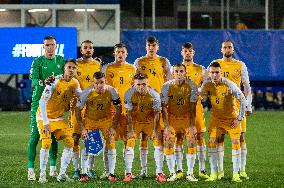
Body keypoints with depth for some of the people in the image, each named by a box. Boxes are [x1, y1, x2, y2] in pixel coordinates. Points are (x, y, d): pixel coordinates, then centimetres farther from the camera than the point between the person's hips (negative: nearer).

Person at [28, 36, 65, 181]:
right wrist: (42, 83, -34)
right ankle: (31, 169, -9)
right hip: (39, 101, -4)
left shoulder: (61, 60, 11)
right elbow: (33, 79, -14)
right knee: (35, 134, -8)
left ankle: (53, 168, 17)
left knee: (54, 135, 8)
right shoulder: (38, 62, -1)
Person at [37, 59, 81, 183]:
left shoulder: (75, 84, -3)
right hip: (44, 117, -6)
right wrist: (45, 122, -31)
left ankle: (62, 174, 1)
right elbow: (42, 102, -28)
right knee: (46, 143, -19)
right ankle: (42, 175, -8)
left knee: (69, 142, -7)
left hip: (59, 117, 6)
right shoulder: (55, 81, -23)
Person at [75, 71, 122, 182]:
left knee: (111, 143, -13)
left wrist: (113, 127, -14)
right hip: (90, 119, 0)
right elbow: (78, 109, -12)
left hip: (106, 119, 0)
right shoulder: (87, 93, -22)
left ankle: (111, 173, -7)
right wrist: (82, 128, -16)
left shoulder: (111, 92, -20)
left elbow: (118, 109, -8)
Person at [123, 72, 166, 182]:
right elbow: (129, 113, -14)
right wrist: (130, 130, -17)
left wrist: (155, 130, -18)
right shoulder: (129, 94, -19)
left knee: (158, 140, -10)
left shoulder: (154, 95, -19)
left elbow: (156, 114, -13)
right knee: (130, 142, -11)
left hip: (150, 121, 0)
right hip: (135, 121, 0)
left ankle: (159, 173, -3)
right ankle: (128, 173, -2)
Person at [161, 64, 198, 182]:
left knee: (191, 142, -12)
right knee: (169, 143, -11)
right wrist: (166, 126, -15)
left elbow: (192, 107, -10)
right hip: (172, 117, 0)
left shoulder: (191, 86, -12)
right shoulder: (167, 86, -11)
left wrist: (192, 125, -16)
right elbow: (164, 107, -9)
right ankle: (172, 174, 0)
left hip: (187, 117, 0)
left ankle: (190, 173, -2)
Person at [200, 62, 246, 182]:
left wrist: (239, 118, -15)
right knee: (212, 142, -8)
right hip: (216, 118, 3)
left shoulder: (229, 85, -22)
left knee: (235, 143, -8)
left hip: (232, 118, -3)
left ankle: (235, 174, 0)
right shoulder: (207, 85, -12)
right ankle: (213, 173, -2)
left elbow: (243, 100, -17)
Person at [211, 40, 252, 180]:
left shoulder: (240, 65, 7)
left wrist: (248, 105, 1)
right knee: (219, 137, -1)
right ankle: (220, 170, 5)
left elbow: (247, 87, 8)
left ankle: (242, 170, 4)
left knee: (240, 137, -1)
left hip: (237, 105, 0)